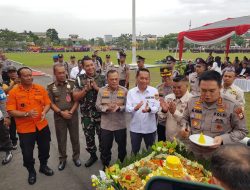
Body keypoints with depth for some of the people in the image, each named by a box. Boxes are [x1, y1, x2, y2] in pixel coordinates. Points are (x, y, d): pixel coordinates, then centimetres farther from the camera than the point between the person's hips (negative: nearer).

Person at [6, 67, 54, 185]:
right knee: (27, 153, 9)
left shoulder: (40, 89, -2)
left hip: (42, 126, 3)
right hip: (25, 129, -2)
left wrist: (44, 112, -17)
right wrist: (26, 114, -25)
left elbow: (47, 103, 3)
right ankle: (31, 171, 37)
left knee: (45, 148, 18)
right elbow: (11, 111, -12)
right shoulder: (13, 92, -10)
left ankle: (43, 166, 45)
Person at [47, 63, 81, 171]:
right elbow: (51, 103, -2)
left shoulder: (72, 84, -2)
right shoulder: (51, 87, 0)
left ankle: (76, 157, 31)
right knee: (61, 140, 12)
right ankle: (62, 159, 30)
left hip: (73, 115, 0)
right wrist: (61, 112, -12)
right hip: (59, 117, 0)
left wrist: (71, 111, -12)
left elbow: (77, 100, -2)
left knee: (75, 138, 11)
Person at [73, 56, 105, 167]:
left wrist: (96, 88, -18)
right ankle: (93, 155, 38)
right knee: (89, 137, 15)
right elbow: (75, 97, -6)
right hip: (86, 115, 2)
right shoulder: (79, 79, -1)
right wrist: (86, 89, -17)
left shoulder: (102, 78, -4)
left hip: (101, 113, -1)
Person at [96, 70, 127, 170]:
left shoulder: (124, 90, -6)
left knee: (122, 147, 16)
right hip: (106, 125, 1)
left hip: (120, 125, 0)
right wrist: (107, 108, -22)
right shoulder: (101, 90, -2)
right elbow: (98, 106, -4)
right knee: (105, 148, 14)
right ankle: (105, 166, 37)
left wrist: (119, 107, -26)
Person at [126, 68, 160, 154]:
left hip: (150, 128, 0)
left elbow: (157, 107, -10)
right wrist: (135, 108, -32)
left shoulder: (154, 91, -5)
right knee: (134, 151, 18)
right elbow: (127, 108, -10)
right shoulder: (131, 92, -4)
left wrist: (149, 109, -32)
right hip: (135, 128, 0)